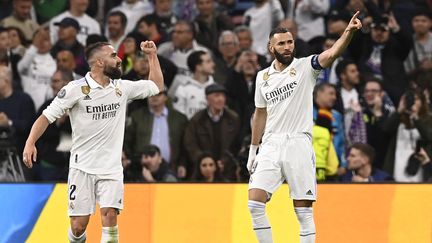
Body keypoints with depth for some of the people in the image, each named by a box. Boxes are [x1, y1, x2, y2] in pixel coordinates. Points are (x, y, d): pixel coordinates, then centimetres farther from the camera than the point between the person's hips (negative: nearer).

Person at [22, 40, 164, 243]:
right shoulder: (76, 89, -8)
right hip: (82, 167, -3)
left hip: (111, 167, 3)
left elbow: (156, 86, 20)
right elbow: (47, 116, -7)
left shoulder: (122, 88, 6)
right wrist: (30, 143, -21)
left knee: (110, 215, -18)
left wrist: (152, 55, 11)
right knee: (78, 225, -3)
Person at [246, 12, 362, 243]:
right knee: (255, 203, -8)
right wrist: (253, 150, 20)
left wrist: (349, 31, -36)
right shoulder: (263, 77, 12)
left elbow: (333, 53, -18)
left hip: (298, 144, -3)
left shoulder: (305, 66, -1)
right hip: (270, 146, 3)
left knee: (304, 211, -2)